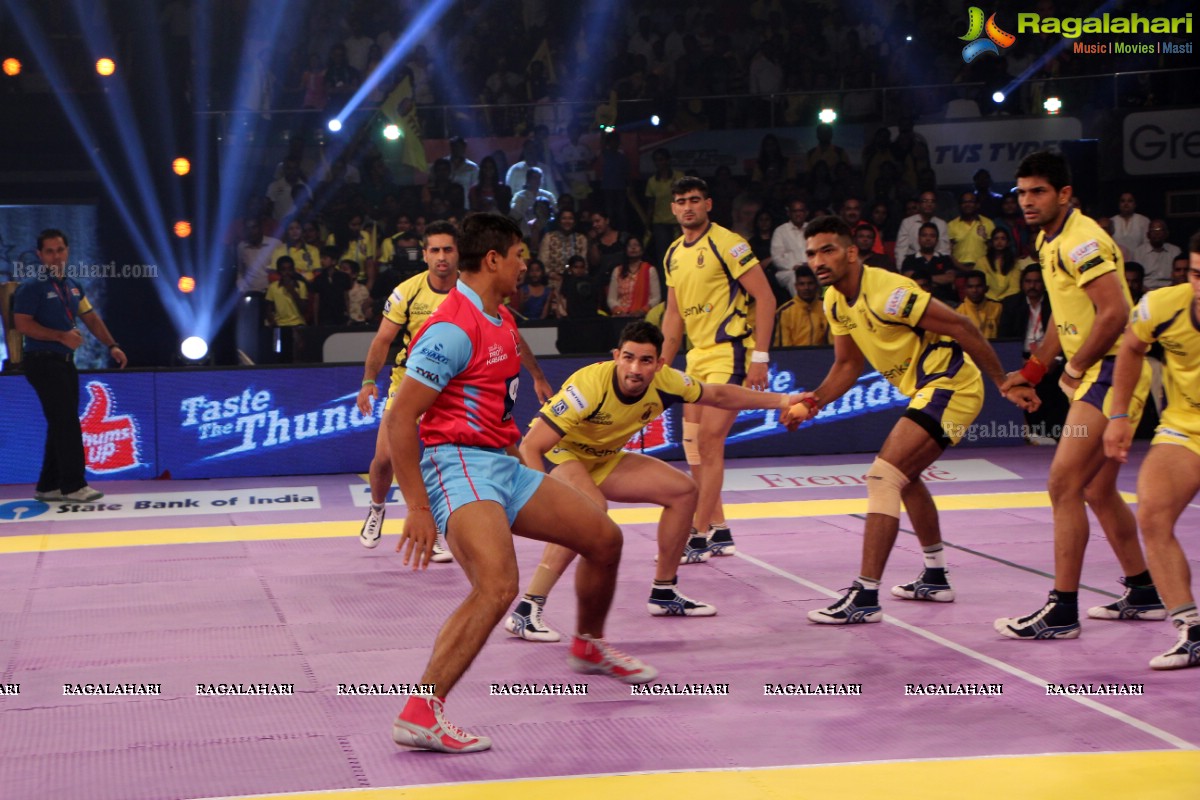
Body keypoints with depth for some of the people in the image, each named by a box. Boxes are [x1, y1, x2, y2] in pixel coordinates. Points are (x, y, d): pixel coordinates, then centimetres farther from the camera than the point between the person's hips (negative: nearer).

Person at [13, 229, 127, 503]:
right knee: (66, 423, -10)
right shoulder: (32, 287, -10)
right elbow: (22, 324, -16)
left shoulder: (72, 286, 13)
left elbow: (91, 318, 18)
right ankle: (73, 485, -5)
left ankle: (48, 486, 17)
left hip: (65, 362, 8)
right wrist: (62, 336, -20)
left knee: (62, 425, 10)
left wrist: (111, 346, 8)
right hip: (43, 363, -8)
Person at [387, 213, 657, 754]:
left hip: (502, 466, 10)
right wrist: (417, 509, -22)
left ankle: (588, 646, 40)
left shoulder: (502, 321, 14)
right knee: (498, 586, -31)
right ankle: (419, 715, -30)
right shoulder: (452, 329, -17)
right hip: (457, 466, -10)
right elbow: (400, 419, -19)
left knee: (603, 538, 14)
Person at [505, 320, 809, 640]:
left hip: (602, 459, 7)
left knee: (683, 491, 4)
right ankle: (526, 610, -35)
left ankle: (663, 593, 19)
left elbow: (718, 395, 4)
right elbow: (530, 446, -36)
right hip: (555, 455, -7)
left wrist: (781, 400, 2)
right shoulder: (589, 386, -36)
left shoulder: (665, 382, -18)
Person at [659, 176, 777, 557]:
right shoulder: (673, 255, 12)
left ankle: (701, 535, -7)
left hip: (730, 353, -8)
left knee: (709, 442, -12)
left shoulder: (727, 243, -11)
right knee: (693, 447, 8)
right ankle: (719, 532, 16)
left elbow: (765, 298, -13)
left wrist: (760, 358, -18)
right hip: (697, 356, 8)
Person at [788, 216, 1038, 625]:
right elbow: (848, 364, 15)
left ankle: (865, 597, -19)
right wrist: (815, 400, -3)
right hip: (928, 390, 11)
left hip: (950, 385, -11)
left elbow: (959, 326, -21)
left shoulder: (886, 292, -23)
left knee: (884, 475, -18)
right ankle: (935, 579, 42)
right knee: (904, 475, 26)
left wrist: (1005, 384, -19)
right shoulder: (835, 302, 5)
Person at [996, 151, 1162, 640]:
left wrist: (1074, 370, -16)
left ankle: (1062, 613, -11)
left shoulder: (1081, 241, -17)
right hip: (1094, 377, 10)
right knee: (1097, 491, 16)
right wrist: (1034, 370, 16)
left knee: (1064, 484, -13)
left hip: (1111, 372, -10)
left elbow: (1115, 312, -25)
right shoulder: (1049, 242, 14)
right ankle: (1143, 594, 28)